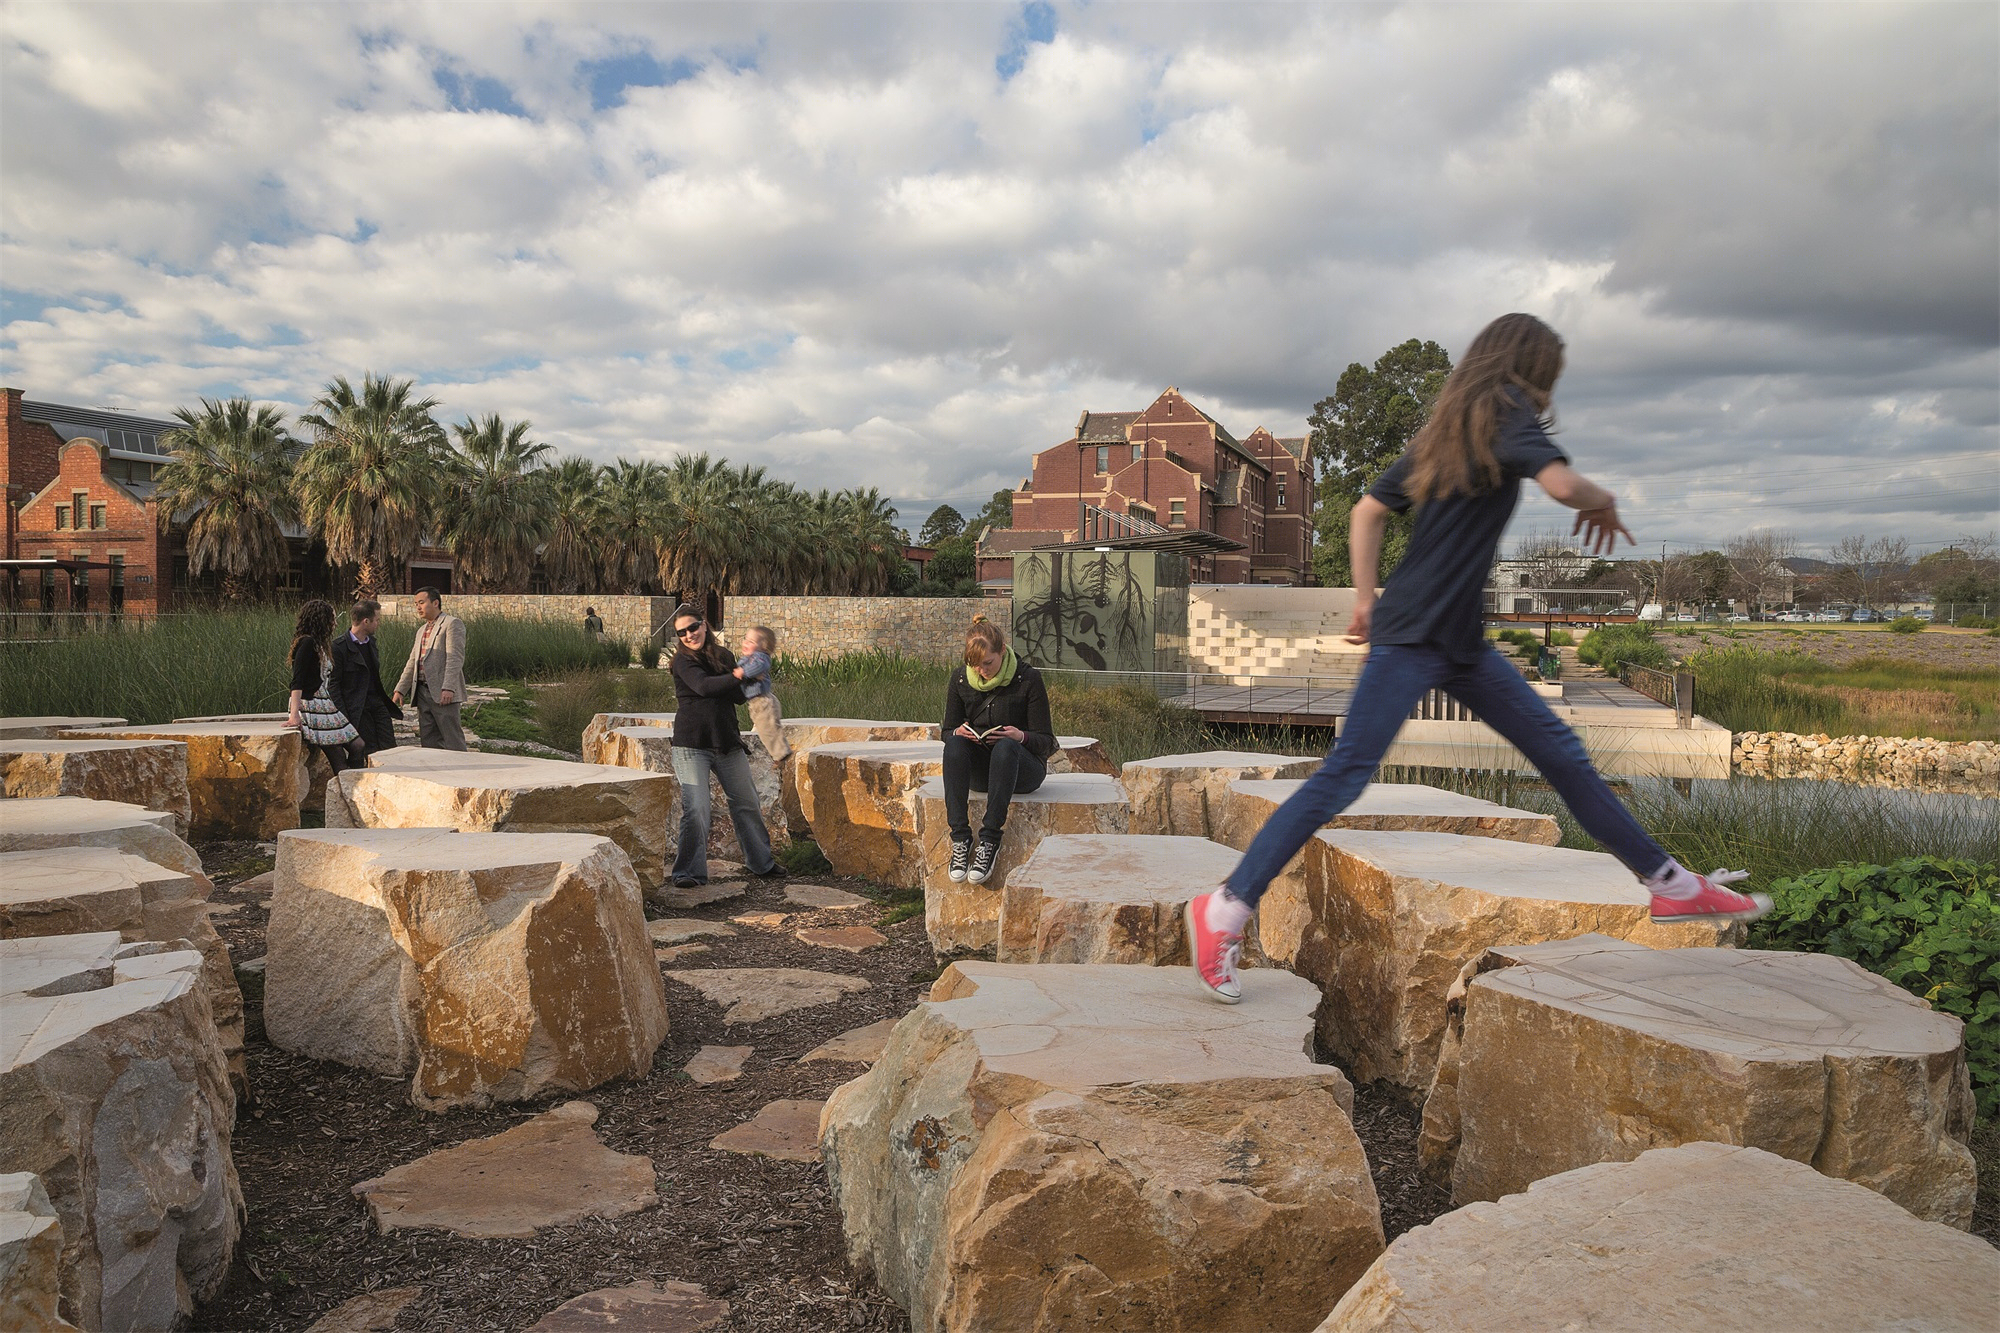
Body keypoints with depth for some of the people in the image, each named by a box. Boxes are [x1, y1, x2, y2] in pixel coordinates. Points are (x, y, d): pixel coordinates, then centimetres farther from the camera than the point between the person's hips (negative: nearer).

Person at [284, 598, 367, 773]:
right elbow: (297, 682, -21)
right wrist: (294, 714, -28)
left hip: (326, 706, 10)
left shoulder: (318, 644, 17)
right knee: (338, 759, -9)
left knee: (358, 747, 2)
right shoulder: (307, 643, -12)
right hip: (312, 708, -10)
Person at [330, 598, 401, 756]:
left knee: (390, 750, 0)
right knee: (370, 752, -5)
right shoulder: (339, 647, -11)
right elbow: (333, 685, -12)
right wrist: (343, 718, -16)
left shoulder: (372, 642, 13)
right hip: (357, 709, -7)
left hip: (378, 702, 7)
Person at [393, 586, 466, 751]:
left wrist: (448, 688, -23)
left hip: (442, 694, -8)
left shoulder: (452, 624, -5)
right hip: (422, 692, 8)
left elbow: (455, 658, -15)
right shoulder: (421, 630, 22)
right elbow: (412, 663, 23)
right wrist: (400, 689, 15)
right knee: (428, 741, 9)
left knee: (452, 740, -8)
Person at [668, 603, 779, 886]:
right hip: (692, 745, -5)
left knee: (747, 804, 13)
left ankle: (763, 864, 27)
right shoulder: (682, 661, -5)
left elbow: (739, 696, 0)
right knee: (696, 809, -13)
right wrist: (740, 674, -30)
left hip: (727, 743, 5)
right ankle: (689, 872, -1)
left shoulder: (723, 656, 9)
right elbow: (703, 686, -24)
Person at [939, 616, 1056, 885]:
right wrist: (958, 732, -16)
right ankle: (960, 838, -35)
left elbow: (1046, 741, -7)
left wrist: (1021, 737, -29)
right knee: (954, 743, -29)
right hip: (980, 770, 3)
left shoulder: (1028, 679, -9)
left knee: (1006, 746, -37)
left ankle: (990, 840, -38)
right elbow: (947, 731, 8)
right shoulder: (960, 679, 0)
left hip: (1023, 768, -3)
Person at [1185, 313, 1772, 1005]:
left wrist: (1366, 600, 14)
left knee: (1561, 753, 13)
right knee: (1344, 775, -13)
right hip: (1411, 639, -10)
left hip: (1463, 644, 10)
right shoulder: (1506, 412, -5)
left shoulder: (1442, 429, 18)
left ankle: (1671, 884, 22)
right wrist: (1604, 502, -1)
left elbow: (1367, 513, 16)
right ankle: (1224, 908, -10)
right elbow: (1562, 483, -22)